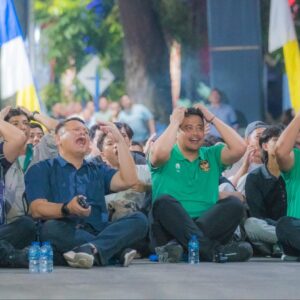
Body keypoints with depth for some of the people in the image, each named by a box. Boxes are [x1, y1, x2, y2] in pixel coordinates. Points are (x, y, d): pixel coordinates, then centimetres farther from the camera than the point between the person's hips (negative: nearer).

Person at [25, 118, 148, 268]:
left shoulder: (98, 171, 28)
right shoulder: (41, 170, 14)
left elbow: (128, 180, 9)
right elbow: (37, 209, -4)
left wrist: (119, 140, 9)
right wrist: (67, 209, -24)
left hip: (97, 233, 4)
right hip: (64, 235, -4)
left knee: (139, 219, -18)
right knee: (50, 228, -37)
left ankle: (92, 249, -44)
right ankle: (119, 250, -37)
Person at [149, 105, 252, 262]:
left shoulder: (212, 156, 19)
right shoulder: (168, 157, 10)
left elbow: (239, 148, 0)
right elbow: (159, 153, -16)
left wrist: (213, 118, 6)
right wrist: (174, 122, -2)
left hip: (207, 224, 3)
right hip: (171, 225, -2)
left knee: (233, 203, -22)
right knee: (164, 201, -32)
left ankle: (176, 245, -39)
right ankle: (213, 249, -46)